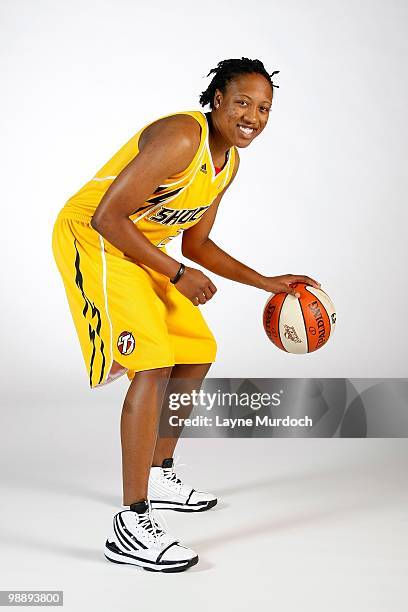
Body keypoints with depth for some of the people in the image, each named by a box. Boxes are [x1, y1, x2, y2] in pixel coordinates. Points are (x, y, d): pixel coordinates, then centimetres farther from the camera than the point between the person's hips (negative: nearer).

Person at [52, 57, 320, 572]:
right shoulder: (181, 137, -23)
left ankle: (158, 477, 31)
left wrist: (267, 283, 12)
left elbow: (196, 244, 15)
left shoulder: (229, 161, 7)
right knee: (152, 365, -21)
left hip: (139, 249, 10)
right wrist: (177, 275, -23)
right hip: (92, 237, -10)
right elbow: (107, 216, -27)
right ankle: (131, 528, -18)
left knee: (197, 354, 16)